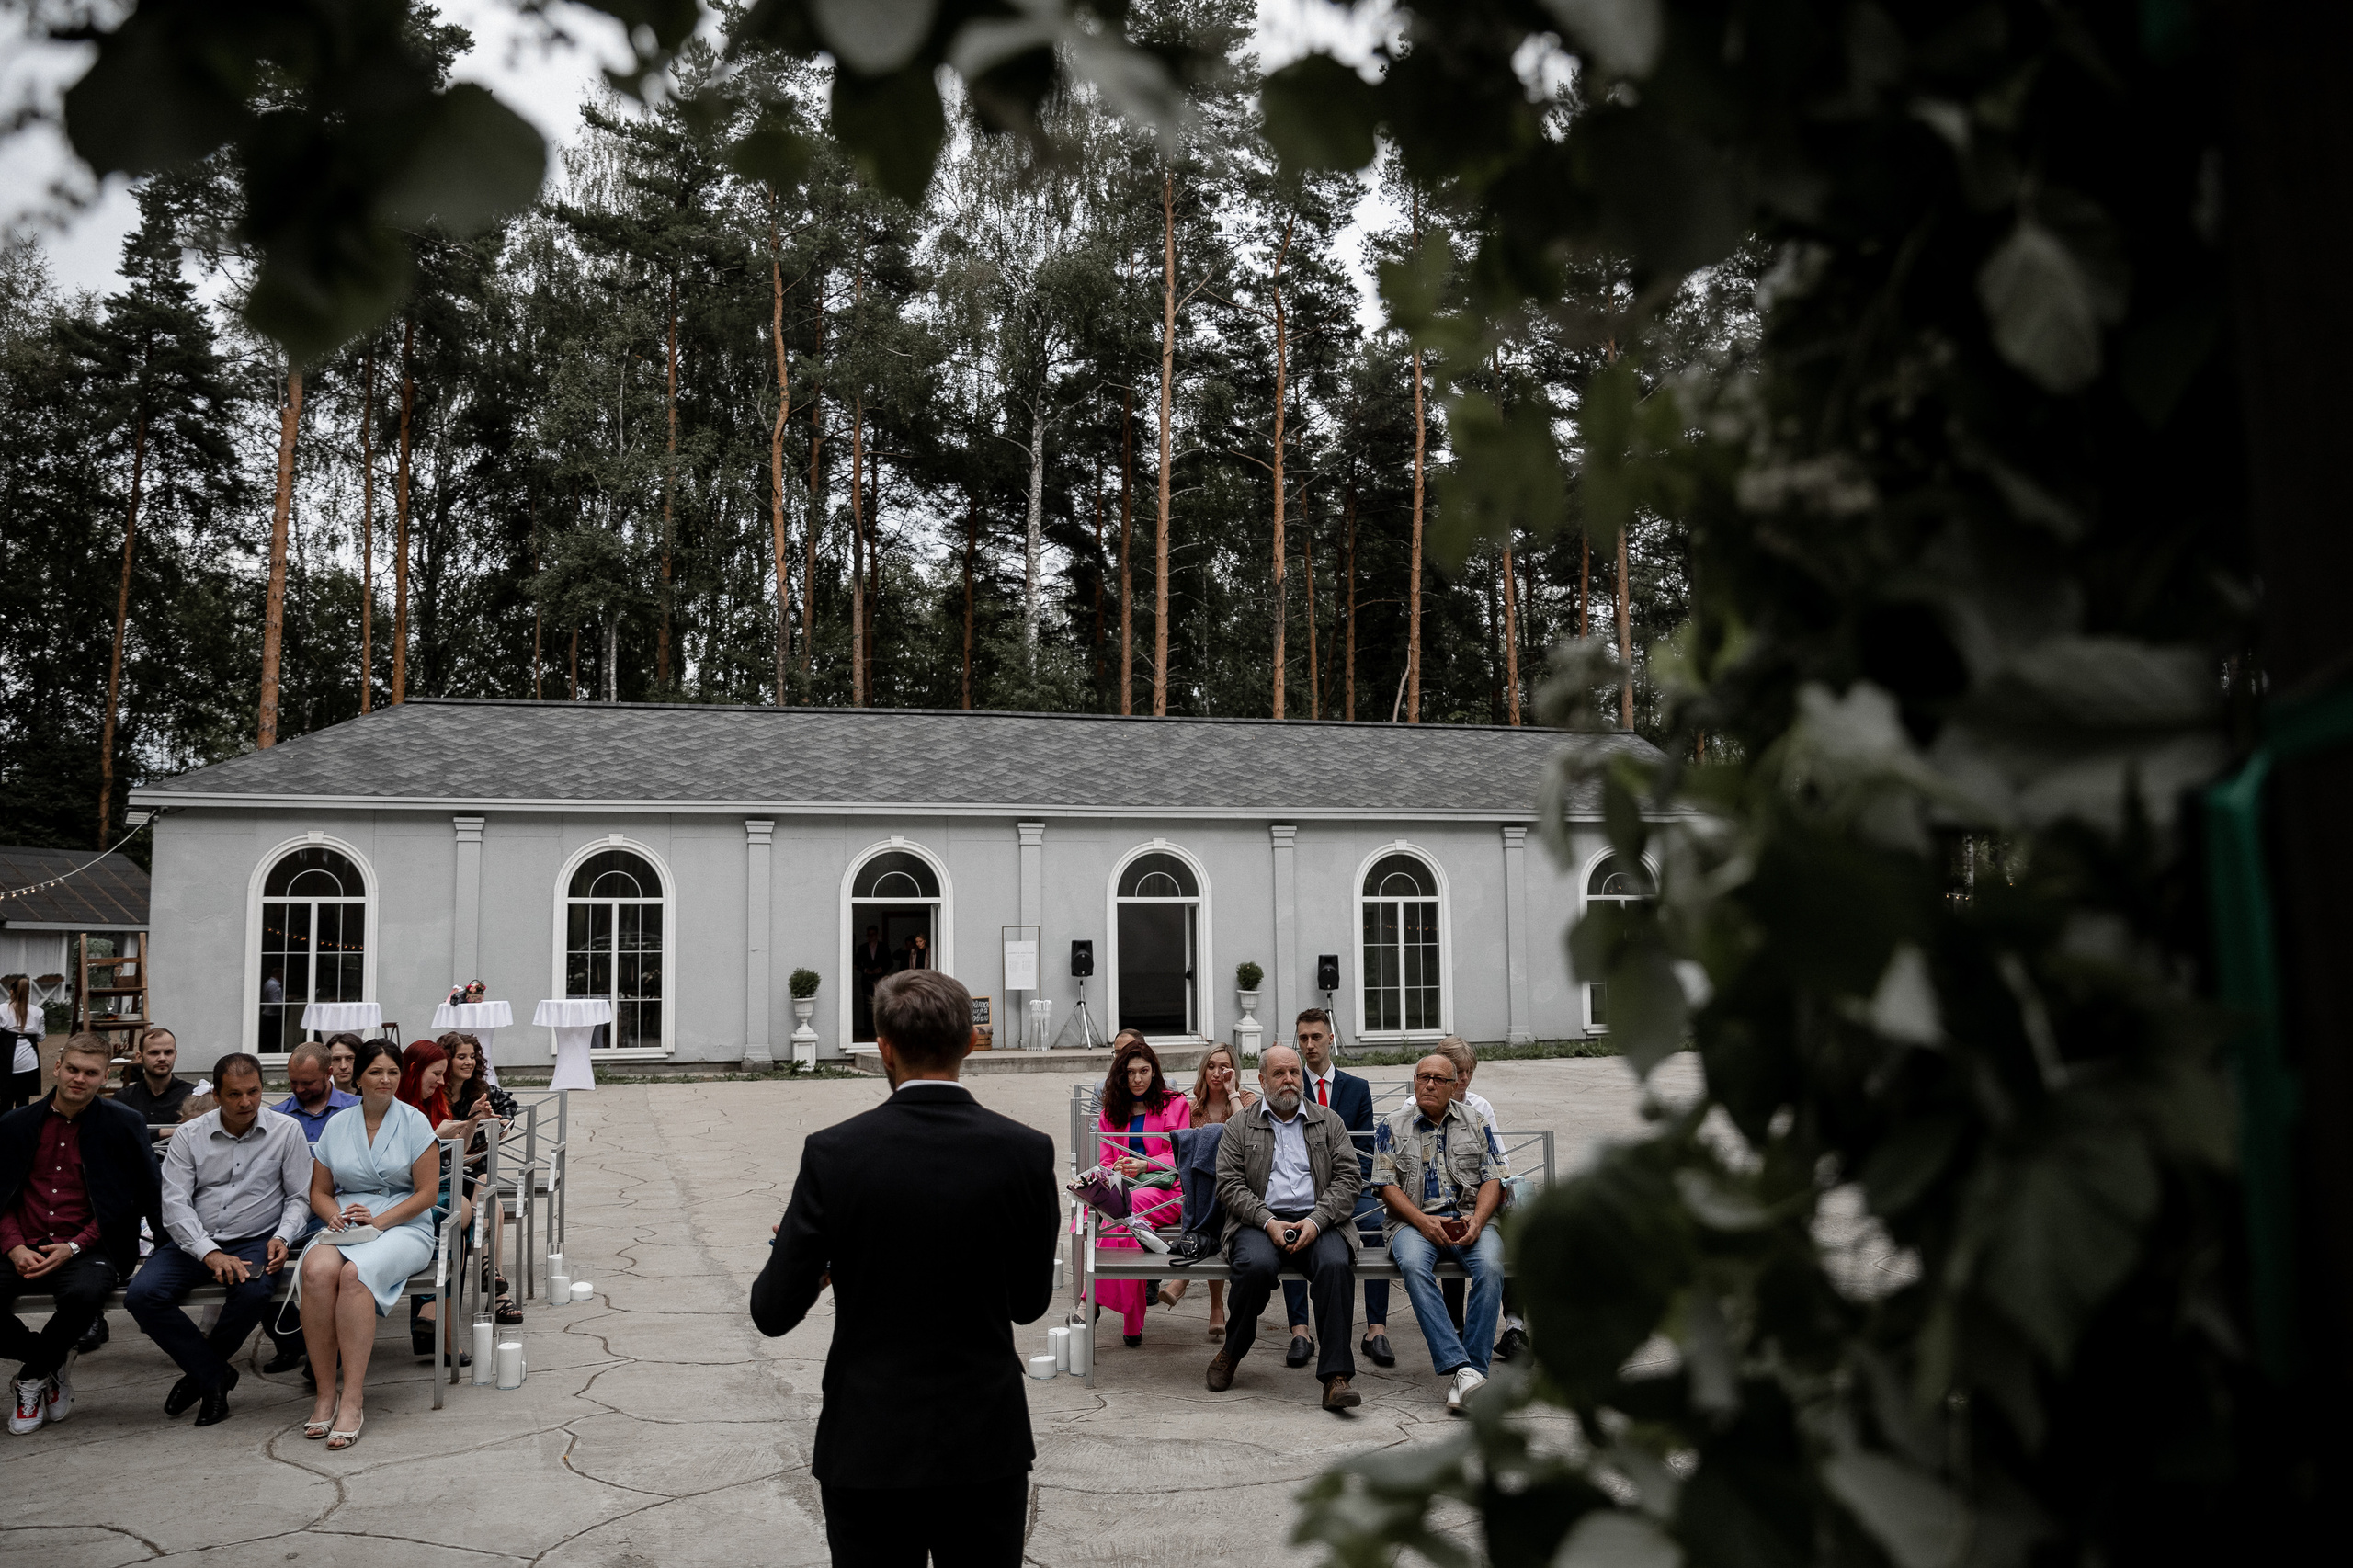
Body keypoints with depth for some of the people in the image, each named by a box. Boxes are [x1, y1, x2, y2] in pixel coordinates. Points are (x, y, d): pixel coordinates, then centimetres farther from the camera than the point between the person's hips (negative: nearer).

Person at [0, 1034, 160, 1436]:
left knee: (84, 1294, -35)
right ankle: (53, 1361, 5)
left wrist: (73, 1248, -11)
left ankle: (34, 1377, -3)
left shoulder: (123, 1126, 3)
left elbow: (125, 1202, 1)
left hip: (86, 1248, -3)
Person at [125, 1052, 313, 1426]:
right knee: (141, 1296, -24)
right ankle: (214, 1375, -8)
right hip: (194, 1241, 2)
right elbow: (174, 1203, -6)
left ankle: (200, 1370, -3)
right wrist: (210, 1254, -20)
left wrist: (282, 1238, -15)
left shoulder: (287, 1131, 1)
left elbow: (299, 1197, 5)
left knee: (254, 1293, -33)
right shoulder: (190, 1135, 2)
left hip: (255, 1241, -2)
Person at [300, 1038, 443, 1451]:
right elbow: (319, 1192, 16)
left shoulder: (414, 1122, 4)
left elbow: (427, 1193, -1)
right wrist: (335, 1216, -6)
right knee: (317, 1270, -33)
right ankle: (326, 1392, -25)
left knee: (354, 1273, -35)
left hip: (404, 1227, -3)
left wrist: (379, 1220, -13)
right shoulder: (336, 1125, 14)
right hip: (343, 1227, 3)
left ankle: (352, 1400, -32)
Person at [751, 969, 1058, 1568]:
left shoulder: (834, 1153, -12)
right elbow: (1029, 1303, 2)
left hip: (869, 1449, -1)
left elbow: (773, 1312, -8)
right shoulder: (1026, 1151, -9)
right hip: (986, 1447, 1)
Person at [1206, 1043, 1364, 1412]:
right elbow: (1229, 1184, 3)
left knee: (1336, 1264, -32)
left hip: (1317, 1221, 1)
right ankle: (1231, 1351, -6)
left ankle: (1335, 1377, -30)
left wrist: (1315, 1221, -11)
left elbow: (1349, 1179, 6)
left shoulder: (1329, 1121, 15)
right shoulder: (1239, 1126, 13)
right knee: (1257, 1265, -33)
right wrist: (1268, 1222, -13)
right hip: (1260, 1221, -1)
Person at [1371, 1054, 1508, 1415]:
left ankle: (1474, 1368, -30)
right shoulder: (1393, 1126, 11)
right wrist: (1424, 1222, -12)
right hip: (1414, 1220, -1)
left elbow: (1492, 1179, 9)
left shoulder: (1475, 1123, 15)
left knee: (1490, 1267, -32)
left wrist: (1476, 1222, -10)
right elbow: (1386, 1184, 3)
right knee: (1414, 1266, -35)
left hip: (1469, 1219, 1)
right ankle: (1460, 1368, -40)